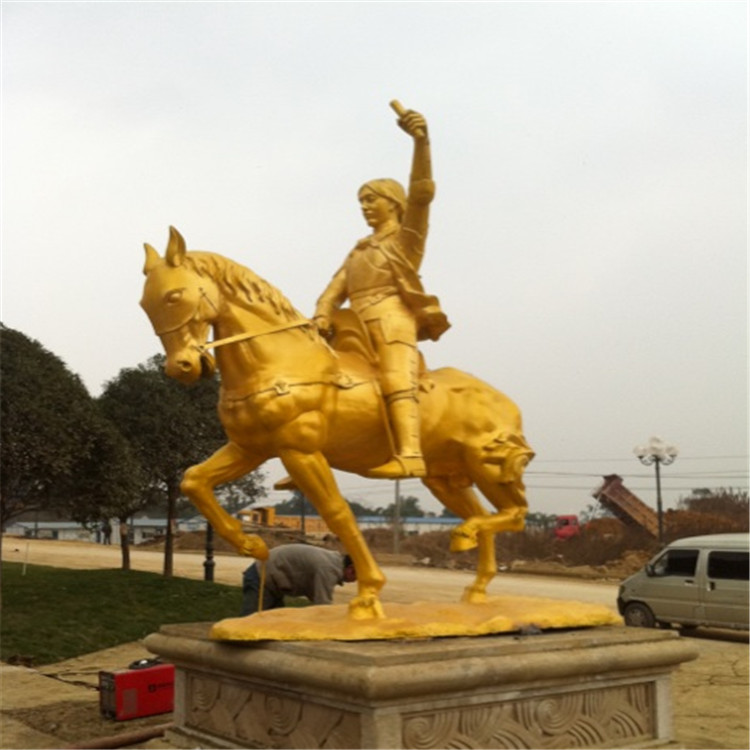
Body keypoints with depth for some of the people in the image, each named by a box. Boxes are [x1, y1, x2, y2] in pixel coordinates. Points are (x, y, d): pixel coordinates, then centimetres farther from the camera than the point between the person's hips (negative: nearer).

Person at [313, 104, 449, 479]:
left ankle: (410, 453, -42)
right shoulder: (359, 251, 30)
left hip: (393, 319, -8)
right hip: (360, 328, 8)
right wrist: (323, 313, -8)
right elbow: (336, 287, 15)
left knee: (396, 379, -27)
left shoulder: (407, 235, 11)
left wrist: (421, 141, -24)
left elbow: (421, 191, -7)